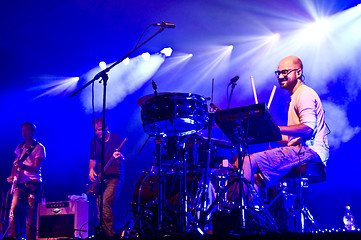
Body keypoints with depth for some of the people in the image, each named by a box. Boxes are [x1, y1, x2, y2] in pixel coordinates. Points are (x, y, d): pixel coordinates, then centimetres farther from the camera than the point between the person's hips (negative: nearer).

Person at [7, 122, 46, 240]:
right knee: (13, 210, -11)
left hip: (33, 184, -4)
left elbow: (36, 168, -11)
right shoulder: (20, 147, 17)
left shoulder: (39, 148, -1)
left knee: (31, 215, -5)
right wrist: (13, 176, 9)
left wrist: (23, 166, -28)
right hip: (20, 183, 5)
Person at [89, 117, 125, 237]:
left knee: (105, 203, -22)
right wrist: (91, 170, 2)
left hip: (115, 177, -5)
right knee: (100, 206, 1)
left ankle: (110, 234, -13)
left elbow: (121, 160, -9)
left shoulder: (116, 138, -4)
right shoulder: (94, 141, 9)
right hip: (100, 178, 5)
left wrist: (119, 157, -33)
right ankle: (104, 233, 15)